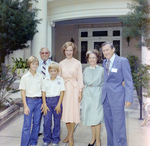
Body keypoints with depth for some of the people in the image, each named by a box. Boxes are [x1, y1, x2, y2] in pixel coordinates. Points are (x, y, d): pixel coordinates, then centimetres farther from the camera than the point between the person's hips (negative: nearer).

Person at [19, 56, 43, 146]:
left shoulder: (40, 77, 6)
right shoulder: (25, 77, -2)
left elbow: (42, 90, 11)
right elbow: (23, 92, -3)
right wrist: (25, 106, -8)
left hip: (39, 100, 3)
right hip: (29, 100, -3)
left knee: (36, 123, 9)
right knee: (27, 124, -1)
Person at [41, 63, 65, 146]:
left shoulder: (60, 80, 1)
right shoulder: (46, 80, 5)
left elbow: (62, 92, -2)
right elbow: (43, 92, 5)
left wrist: (59, 104, -8)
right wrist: (44, 104, -2)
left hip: (57, 100, -1)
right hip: (48, 101, 1)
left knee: (57, 121, 7)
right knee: (46, 121, 3)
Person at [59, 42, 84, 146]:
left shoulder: (77, 63, -1)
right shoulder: (61, 63, 8)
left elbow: (80, 78, -1)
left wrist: (80, 92, -5)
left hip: (74, 88, -3)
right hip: (64, 89, 3)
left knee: (73, 111, -1)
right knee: (65, 111, 7)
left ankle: (71, 137, 11)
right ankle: (69, 134, 24)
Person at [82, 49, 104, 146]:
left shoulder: (101, 70, -1)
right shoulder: (86, 70, 11)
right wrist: (83, 92, 9)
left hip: (97, 95, -4)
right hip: (87, 95, 4)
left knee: (97, 118, -3)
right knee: (90, 117, 10)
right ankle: (93, 138, 25)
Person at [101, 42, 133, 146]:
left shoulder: (123, 61, -7)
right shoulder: (104, 62, 12)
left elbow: (128, 81, -8)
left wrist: (129, 98, -13)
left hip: (117, 97, -6)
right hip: (106, 97, 6)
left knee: (118, 124, -1)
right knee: (109, 123, 14)